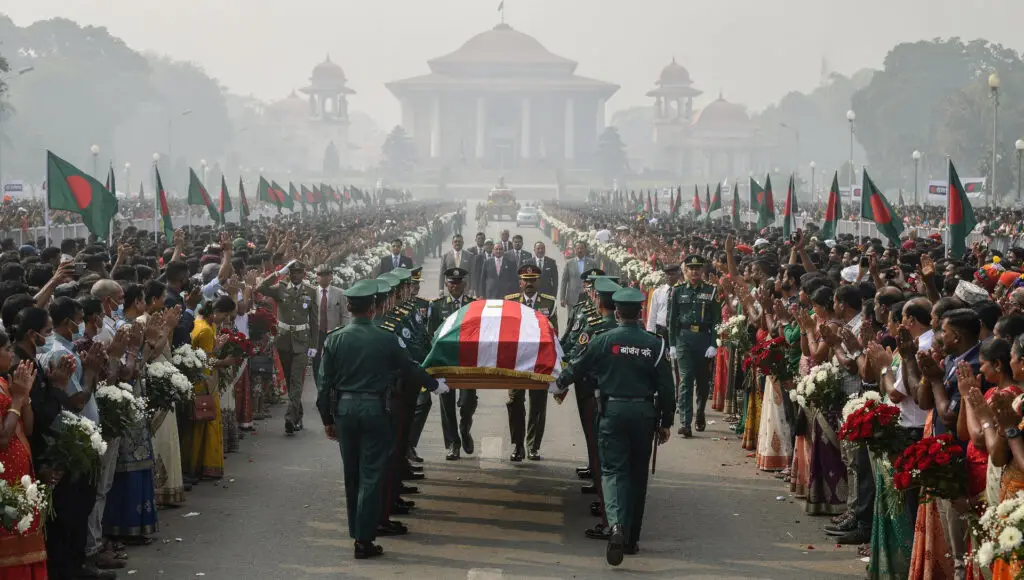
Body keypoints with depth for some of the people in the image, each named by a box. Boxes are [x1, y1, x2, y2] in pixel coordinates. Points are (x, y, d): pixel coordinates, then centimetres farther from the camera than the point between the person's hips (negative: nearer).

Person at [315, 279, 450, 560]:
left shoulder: (335, 339, -2)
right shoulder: (385, 339, -8)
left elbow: (325, 383, 0)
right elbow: (410, 370, 3)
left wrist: (327, 419, 11)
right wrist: (435, 384, 22)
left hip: (343, 409, 3)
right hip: (374, 410, -3)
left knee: (351, 474, 16)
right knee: (370, 476, 1)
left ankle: (356, 531, 25)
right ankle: (364, 540, 1)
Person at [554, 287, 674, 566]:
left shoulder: (603, 341, -4)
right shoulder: (654, 344, -2)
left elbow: (576, 367, 7)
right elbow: (665, 386, 0)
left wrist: (560, 384, 29)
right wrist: (666, 422, 9)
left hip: (613, 410, -1)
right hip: (644, 412, 2)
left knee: (613, 470, -1)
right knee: (637, 474, 13)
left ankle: (616, 525, -27)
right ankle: (632, 538, 21)